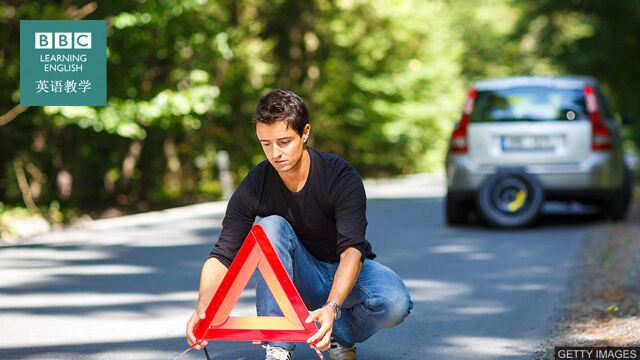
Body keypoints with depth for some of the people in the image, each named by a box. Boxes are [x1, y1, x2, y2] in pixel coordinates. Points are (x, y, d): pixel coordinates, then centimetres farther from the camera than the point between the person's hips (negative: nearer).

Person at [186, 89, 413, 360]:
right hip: (301, 276, 2)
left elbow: (352, 250, -34)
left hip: (347, 274, -1)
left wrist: (331, 308, -53)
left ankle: (340, 335, -1)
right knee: (271, 227, -30)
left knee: (395, 303, -34)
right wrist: (202, 309, -41)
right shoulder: (255, 187, -17)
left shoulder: (341, 177, -23)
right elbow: (222, 256, -20)